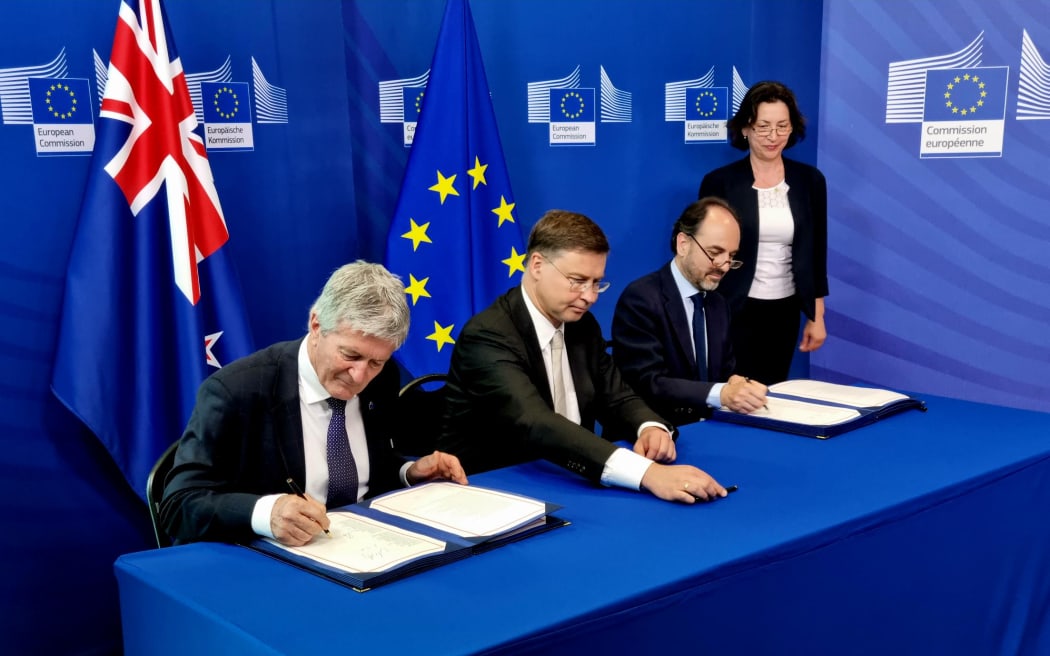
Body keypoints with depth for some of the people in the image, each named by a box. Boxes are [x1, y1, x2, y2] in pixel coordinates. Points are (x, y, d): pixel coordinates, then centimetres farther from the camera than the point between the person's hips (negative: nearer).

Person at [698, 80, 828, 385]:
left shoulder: (809, 180, 3)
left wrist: (816, 316, 5)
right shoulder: (719, 182, -6)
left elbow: (816, 251, 7)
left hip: (785, 311, 3)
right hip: (734, 312, -3)